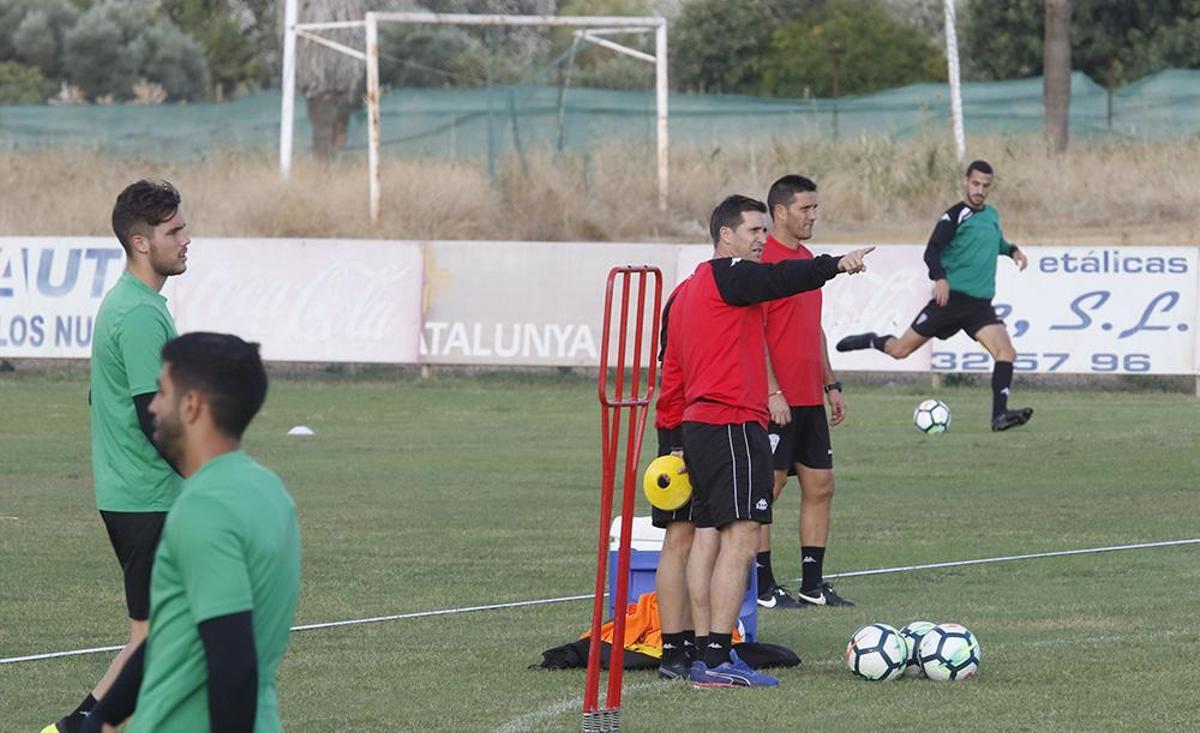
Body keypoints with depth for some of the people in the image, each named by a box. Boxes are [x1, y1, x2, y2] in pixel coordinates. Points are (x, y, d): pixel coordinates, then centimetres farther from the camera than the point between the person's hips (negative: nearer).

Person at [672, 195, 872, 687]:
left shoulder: (688, 291, 21)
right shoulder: (728, 275, -6)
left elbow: (674, 370, 24)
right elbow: (779, 280, -25)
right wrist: (836, 265, -32)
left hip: (698, 424, 10)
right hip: (733, 425, -10)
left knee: (709, 536, 10)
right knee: (741, 540, -13)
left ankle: (703, 657, 10)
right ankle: (718, 661, -19)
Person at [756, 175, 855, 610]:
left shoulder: (807, 259, 16)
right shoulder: (764, 259, -11)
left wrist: (831, 385, 20)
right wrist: (771, 392, -20)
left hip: (809, 398, 9)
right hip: (776, 399, -9)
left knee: (820, 486, 8)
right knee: (767, 488, -3)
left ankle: (813, 585, 14)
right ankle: (763, 588, 1)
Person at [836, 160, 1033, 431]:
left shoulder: (992, 215, 15)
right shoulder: (955, 217, -7)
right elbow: (932, 251, -16)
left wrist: (1011, 250, 17)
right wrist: (940, 277, -34)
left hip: (980, 306, 5)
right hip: (952, 297, -5)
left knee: (1006, 352, -17)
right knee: (899, 350, 0)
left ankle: (1000, 415, -21)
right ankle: (871, 341, 32)